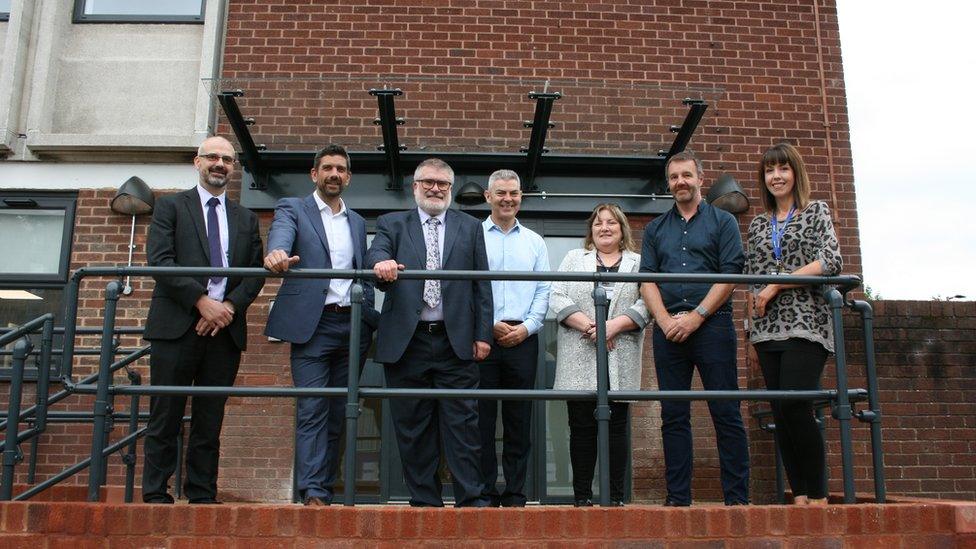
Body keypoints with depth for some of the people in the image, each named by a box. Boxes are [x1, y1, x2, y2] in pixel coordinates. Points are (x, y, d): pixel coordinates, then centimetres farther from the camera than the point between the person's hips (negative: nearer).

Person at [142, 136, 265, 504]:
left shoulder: (246, 219, 19)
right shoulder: (170, 206, 9)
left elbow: (257, 271, 11)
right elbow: (159, 260, -4)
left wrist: (230, 306, -7)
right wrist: (202, 301, -14)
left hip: (225, 328, 3)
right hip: (177, 325, -3)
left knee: (210, 420, 6)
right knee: (166, 416, -1)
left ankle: (202, 496, 11)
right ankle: (156, 495, 6)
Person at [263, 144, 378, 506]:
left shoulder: (358, 222, 20)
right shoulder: (292, 209, 6)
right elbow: (281, 235, -17)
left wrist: (369, 320, 5)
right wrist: (276, 253, -40)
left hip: (353, 325, 5)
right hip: (313, 323, -4)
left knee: (337, 413, 7)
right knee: (312, 411, -8)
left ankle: (325, 488, 13)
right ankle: (312, 493, -7)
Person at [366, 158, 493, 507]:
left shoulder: (470, 228, 15)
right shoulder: (392, 224, 14)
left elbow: (482, 285, 10)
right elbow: (377, 252, -7)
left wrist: (483, 334, 2)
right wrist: (381, 262, -32)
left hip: (456, 341, 0)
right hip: (406, 341, 1)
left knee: (462, 423, -2)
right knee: (412, 426, 5)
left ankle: (471, 499, 4)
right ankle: (424, 501, 14)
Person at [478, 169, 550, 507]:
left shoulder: (534, 241, 15)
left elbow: (544, 290, 10)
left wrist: (527, 326, -5)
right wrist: (489, 325, -9)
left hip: (523, 338, 2)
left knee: (519, 420, 4)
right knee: (482, 418, -1)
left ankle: (515, 495, 11)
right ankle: (485, 494, 7)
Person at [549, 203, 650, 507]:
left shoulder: (638, 263, 14)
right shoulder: (574, 258, 16)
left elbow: (647, 304, 0)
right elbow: (557, 298, 3)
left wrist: (614, 326, -14)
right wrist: (588, 326, -10)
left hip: (620, 360, 0)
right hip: (579, 359, 0)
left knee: (616, 427, 2)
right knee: (581, 427, 0)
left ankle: (615, 496, 8)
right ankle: (582, 496, 7)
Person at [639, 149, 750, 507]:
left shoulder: (722, 222, 9)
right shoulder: (655, 229, 18)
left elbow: (730, 274, -2)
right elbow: (646, 279, 9)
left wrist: (696, 316, -11)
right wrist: (666, 321, -7)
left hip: (712, 325, -3)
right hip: (668, 329, 3)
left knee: (726, 414, -3)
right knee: (673, 417, 4)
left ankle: (737, 499, 2)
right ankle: (678, 499, 9)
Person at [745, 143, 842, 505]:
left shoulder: (816, 212, 7)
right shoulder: (758, 225, 18)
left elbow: (830, 262, -7)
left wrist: (777, 285, -10)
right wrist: (751, 332, 11)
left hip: (806, 324, -4)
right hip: (768, 329, 5)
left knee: (794, 404, -17)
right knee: (781, 412, 0)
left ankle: (818, 496, -4)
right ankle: (799, 496, 6)